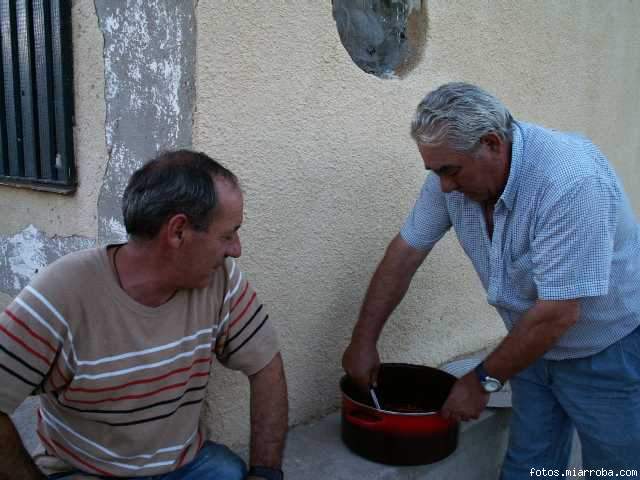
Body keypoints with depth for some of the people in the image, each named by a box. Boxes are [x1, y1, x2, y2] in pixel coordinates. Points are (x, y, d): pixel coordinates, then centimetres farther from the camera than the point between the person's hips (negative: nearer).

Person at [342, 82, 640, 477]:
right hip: (536, 345, 5)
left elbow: (559, 313, -30)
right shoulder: (456, 169, -14)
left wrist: (484, 381, -18)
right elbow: (407, 252, -4)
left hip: (607, 353, -5)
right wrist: (364, 339, -3)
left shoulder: (571, 180, -33)